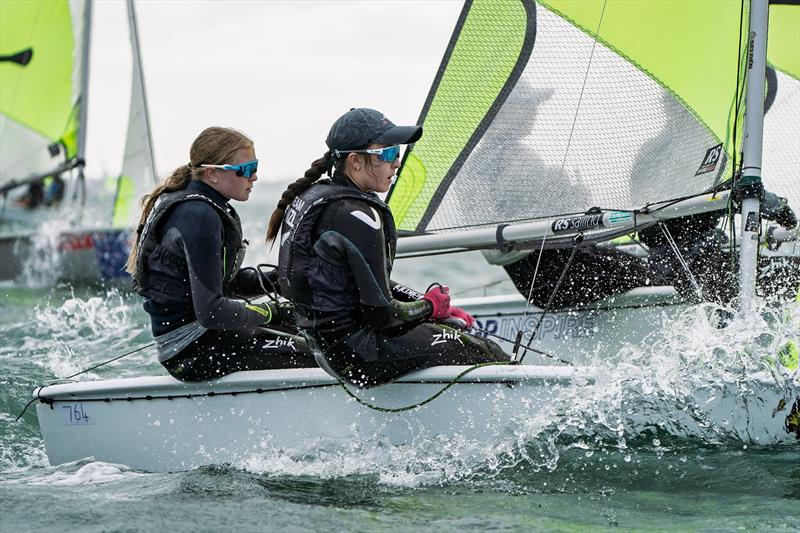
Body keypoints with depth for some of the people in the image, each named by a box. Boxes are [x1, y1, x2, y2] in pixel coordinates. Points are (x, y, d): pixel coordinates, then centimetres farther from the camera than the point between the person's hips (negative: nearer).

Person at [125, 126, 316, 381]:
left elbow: (222, 281, 19)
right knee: (313, 357, -13)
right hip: (193, 352, -11)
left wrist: (272, 280, 3)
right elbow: (210, 312, -25)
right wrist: (272, 312, -12)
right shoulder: (199, 216, -21)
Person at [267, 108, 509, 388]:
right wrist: (429, 306, -2)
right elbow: (380, 312, -21)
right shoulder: (355, 216, -23)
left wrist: (434, 303, 10)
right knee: (484, 353, -3)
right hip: (357, 351, -10)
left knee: (457, 325, 22)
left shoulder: (315, 194, 9)